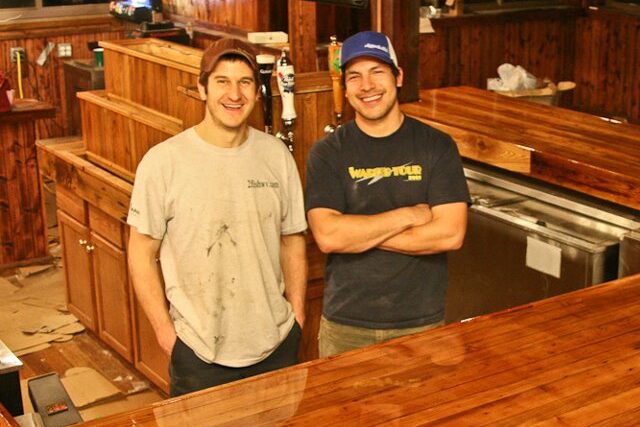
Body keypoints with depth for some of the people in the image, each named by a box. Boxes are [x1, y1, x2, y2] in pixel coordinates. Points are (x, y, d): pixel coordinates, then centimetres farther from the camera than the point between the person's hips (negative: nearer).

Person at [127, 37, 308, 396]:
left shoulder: (277, 155, 0)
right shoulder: (163, 161, -11)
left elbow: (293, 241, 8)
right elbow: (142, 254, -5)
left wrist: (298, 316, 5)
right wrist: (165, 330, -9)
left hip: (276, 343, 3)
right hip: (199, 353, -3)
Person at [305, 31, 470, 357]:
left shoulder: (437, 146, -3)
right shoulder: (327, 153, -4)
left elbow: (451, 234, -14)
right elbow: (327, 237, -17)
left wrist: (357, 234, -15)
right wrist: (408, 215, -16)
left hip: (422, 324, 0)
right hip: (345, 326, 0)